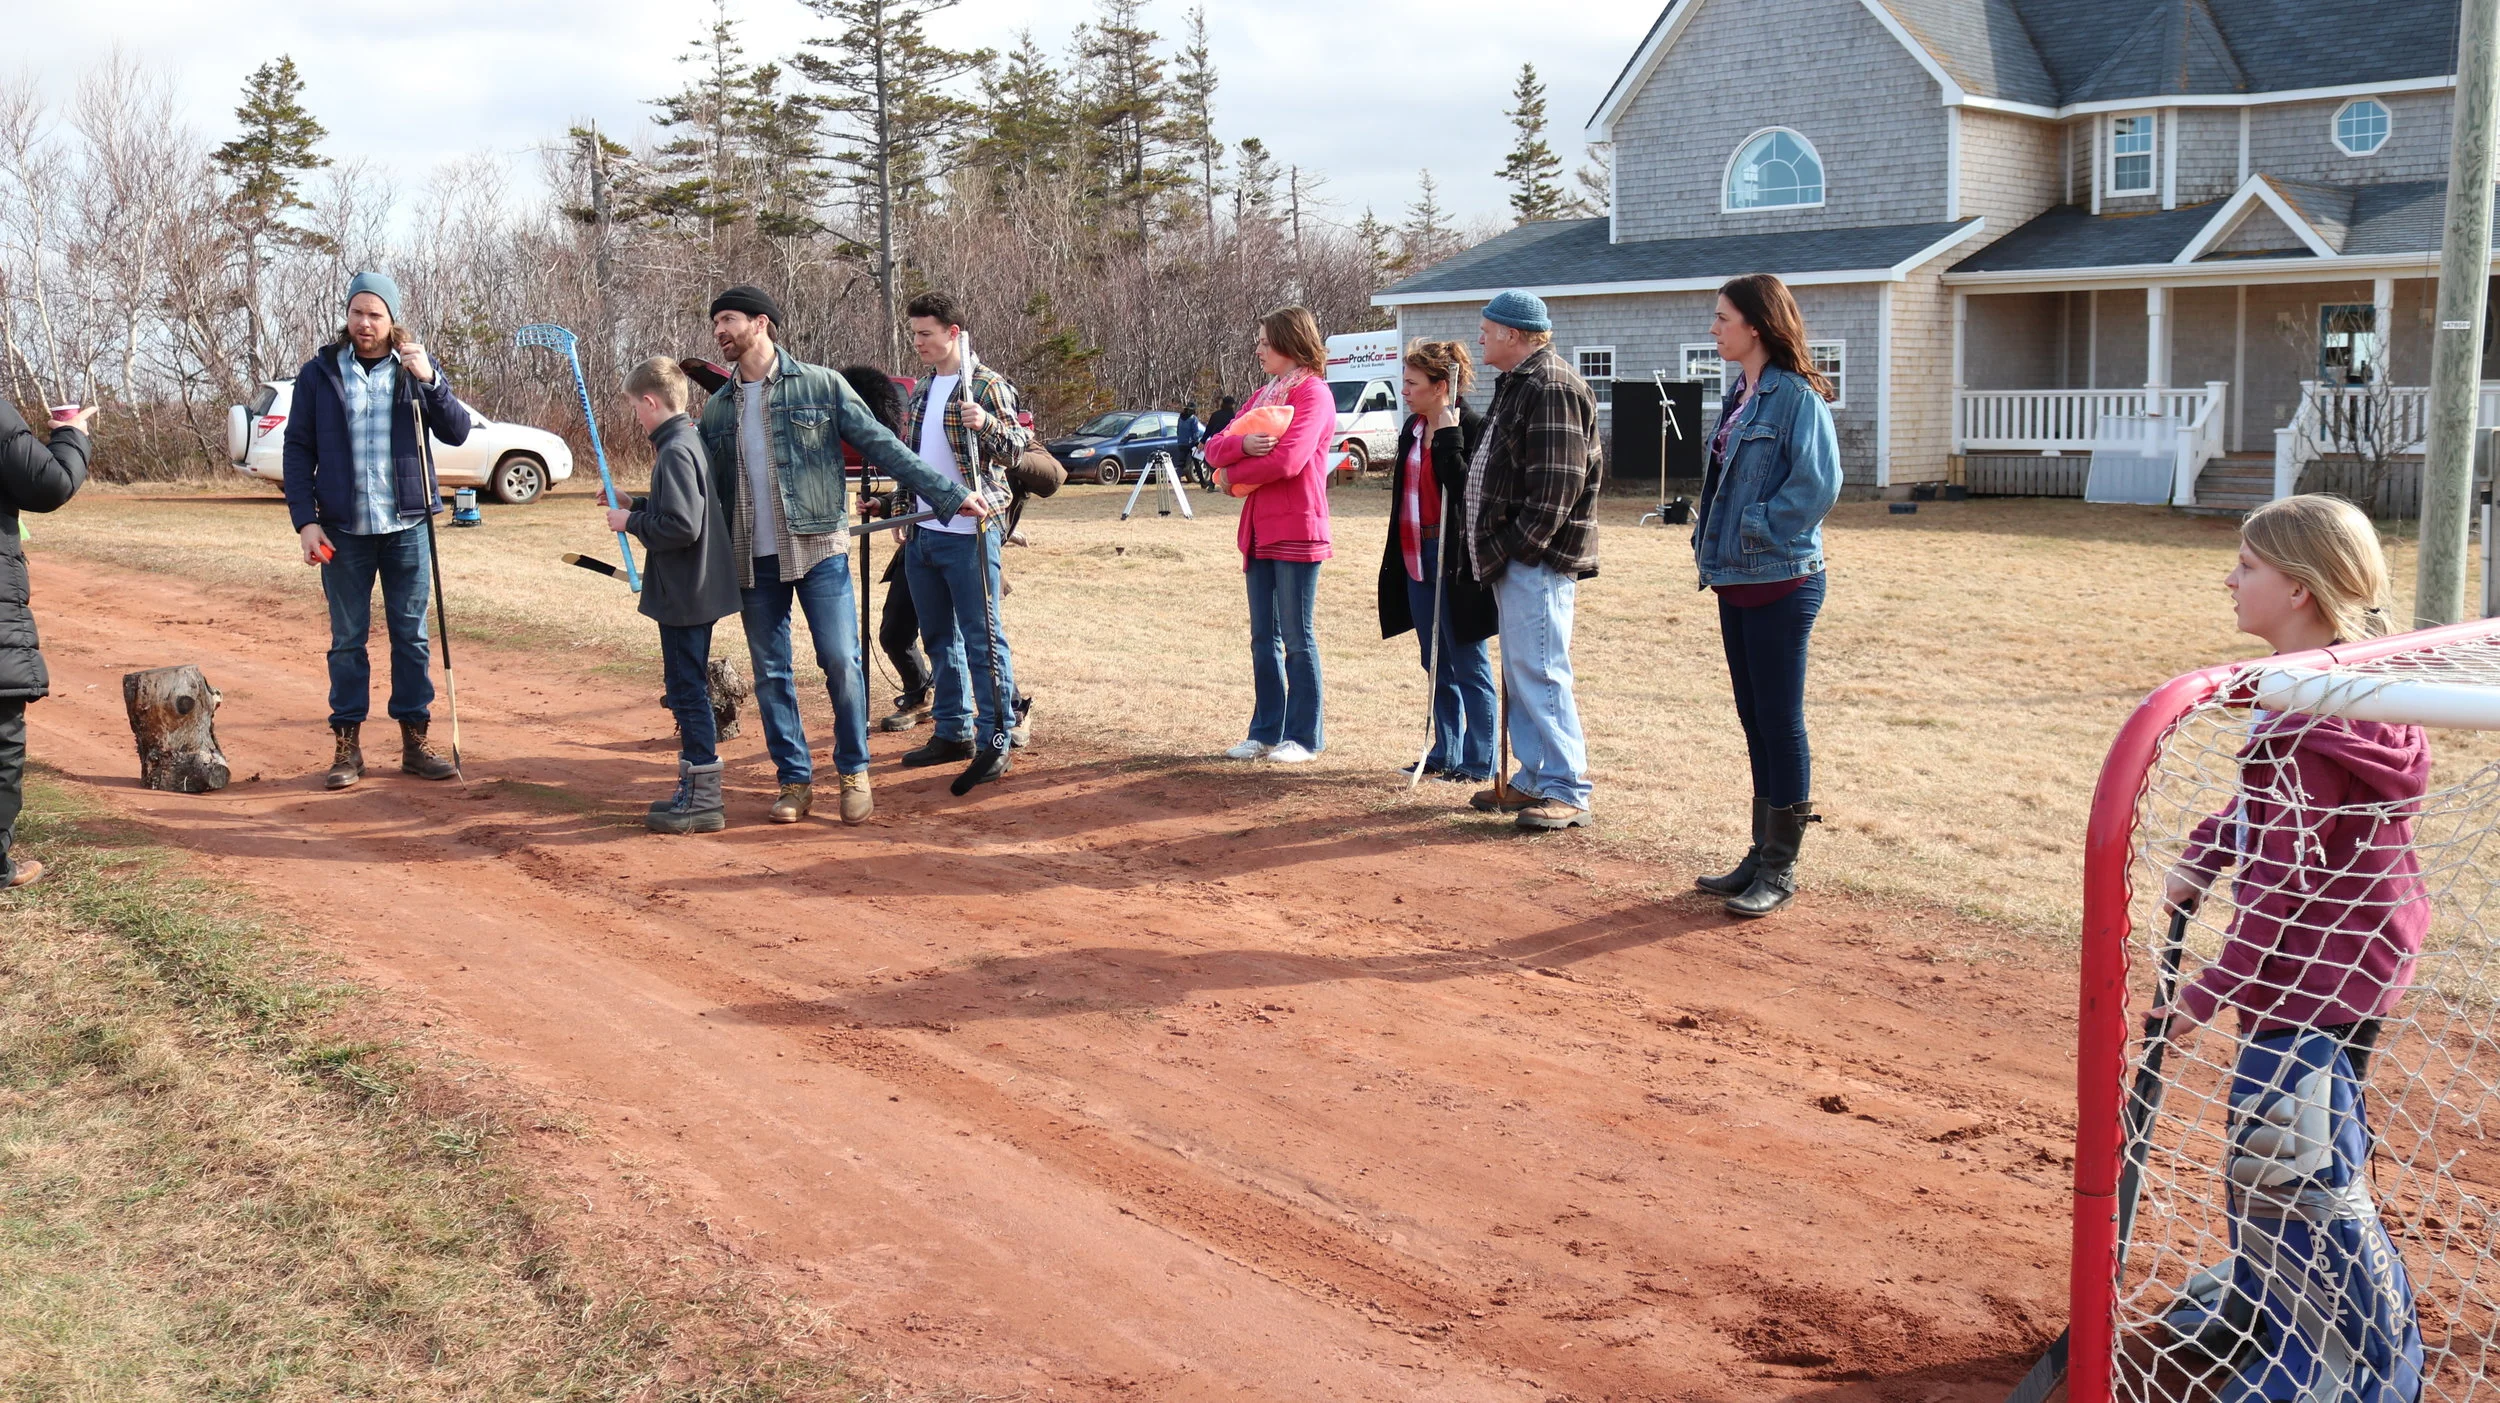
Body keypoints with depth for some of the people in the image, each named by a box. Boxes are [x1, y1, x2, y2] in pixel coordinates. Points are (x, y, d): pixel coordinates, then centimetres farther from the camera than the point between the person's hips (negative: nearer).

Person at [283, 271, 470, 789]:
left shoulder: (416, 368, 3)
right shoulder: (320, 373, 1)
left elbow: (457, 432, -6)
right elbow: (298, 450, 2)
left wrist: (429, 379, -20)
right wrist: (305, 521, -7)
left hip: (406, 527, 1)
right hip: (343, 530, 0)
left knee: (412, 635, 6)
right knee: (347, 640, 5)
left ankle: (415, 740, 14)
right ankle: (347, 745, 12)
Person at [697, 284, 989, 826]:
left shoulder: (821, 385, -1)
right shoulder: (717, 408, 11)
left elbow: (882, 447, -2)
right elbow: (704, 489, 15)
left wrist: (950, 495, -7)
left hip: (819, 551, -4)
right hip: (753, 559, 4)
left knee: (841, 663, -5)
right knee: (770, 675, 6)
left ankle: (854, 773, 12)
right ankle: (795, 780, 17)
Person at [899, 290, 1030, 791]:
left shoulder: (987, 386, -8)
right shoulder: (920, 391, 16)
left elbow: (1017, 447, -13)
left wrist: (987, 424, -31)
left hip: (968, 533, -8)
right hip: (922, 533, 8)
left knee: (982, 638, -6)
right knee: (939, 637, 14)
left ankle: (995, 741, -3)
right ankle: (953, 731, 23)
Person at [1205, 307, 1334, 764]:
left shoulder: (1313, 393, -8)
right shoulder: (1264, 395, 18)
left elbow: (1287, 460, -22)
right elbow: (1215, 448, 9)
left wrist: (1232, 476, -8)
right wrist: (1243, 444, -14)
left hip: (1297, 531, -8)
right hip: (1260, 532, 8)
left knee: (1298, 639, -1)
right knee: (1264, 639, 11)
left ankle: (1305, 736, 6)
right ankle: (1266, 731, 18)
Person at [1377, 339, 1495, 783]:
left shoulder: (1474, 429, -12)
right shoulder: (1413, 429, 12)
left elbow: (1466, 491, -24)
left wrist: (1448, 437, -21)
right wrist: (1397, 557, 16)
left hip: (1454, 563, -8)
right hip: (1416, 560, 8)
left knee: (1469, 666, -1)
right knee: (1436, 666, 13)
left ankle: (1479, 762, 5)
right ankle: (1445, 754, 21)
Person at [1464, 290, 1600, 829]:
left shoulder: (1552, 389, -15)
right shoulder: (1517, 385, 19)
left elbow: (1558, 484, -22)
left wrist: (1514, 548, -20)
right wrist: (1494, 549, 15)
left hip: (1537, 560, -11)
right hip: (1514, 559, 11)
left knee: (1540, 671, -10)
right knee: (1520, 672, 14)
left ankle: (1568, 792, -6)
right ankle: (1534, 780, 23)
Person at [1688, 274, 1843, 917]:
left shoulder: (1796, 396, -14)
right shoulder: (1738, 395, 14)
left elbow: (1817, 483, -22)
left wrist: (1759, 529, -16)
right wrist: (1709, 532, 8)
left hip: (1780, 581, -9)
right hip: (1736, 579, 9)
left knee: (1780, 722, -2)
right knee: (1755, 721, 14)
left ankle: (1781, 869, 7)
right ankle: (1763, 853, 24)